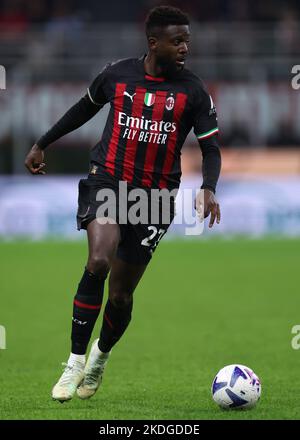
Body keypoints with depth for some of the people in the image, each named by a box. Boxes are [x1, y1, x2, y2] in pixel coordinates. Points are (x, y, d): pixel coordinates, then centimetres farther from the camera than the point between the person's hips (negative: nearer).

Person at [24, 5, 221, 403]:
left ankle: (101, 357, 35)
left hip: (155, 196, 1)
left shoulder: (193, 91, -4)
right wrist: (42, 145, 25)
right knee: (99, 261, -27)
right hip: (107, 180, -1)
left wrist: (208, 188, -20)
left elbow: (211, 147, 0)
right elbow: (85, 109, 18)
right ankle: (75, 362, -16)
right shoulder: (117, 74, -1)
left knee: (121, 292, 3)